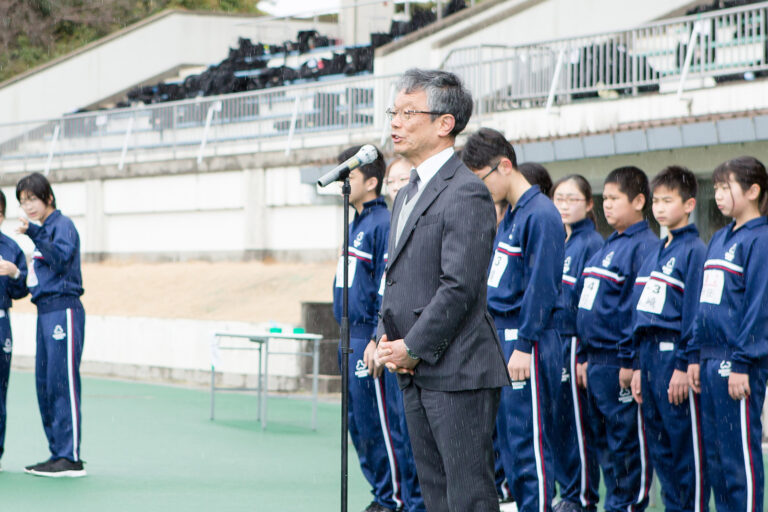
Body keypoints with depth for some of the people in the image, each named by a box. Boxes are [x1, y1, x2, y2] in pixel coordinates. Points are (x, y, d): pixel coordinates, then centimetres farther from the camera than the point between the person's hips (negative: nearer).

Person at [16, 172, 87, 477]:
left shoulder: (62, 225, -7)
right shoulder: (43, 230, 19)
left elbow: (62, 257, -24)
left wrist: (34, 233, -31)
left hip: (63, 310, -10)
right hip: (45, 312, 10)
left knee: (62, 382, -11)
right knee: (45, 384, 10)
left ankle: (71, 457, -12)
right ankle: (58, 453, 14)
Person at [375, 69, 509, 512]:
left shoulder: (467, 193, -13)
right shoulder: (407, 195, 18)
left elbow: (460, 288, -19)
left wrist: (413, 349, -14)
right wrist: (387, 339, 5)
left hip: (458, 372, -10)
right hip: (416, 374, 10)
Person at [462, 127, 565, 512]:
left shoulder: (540, 215, -13)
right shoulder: (508, 216, 16)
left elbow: (541, 288, -18)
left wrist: (523, 346, -19)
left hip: (526, 344, -10)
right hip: (500, 336, 10)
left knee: (529, 442, -7)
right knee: (508, 437, 12)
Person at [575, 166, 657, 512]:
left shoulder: (644, 246, -11)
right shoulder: (607, 247, 18)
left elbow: (641, 308, -16)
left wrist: (630, 361, -19)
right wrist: (583, 356, 18)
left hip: (620, 363, -9)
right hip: (596, 363, 9)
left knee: (627, 441, -3)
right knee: (604, 440, 12)